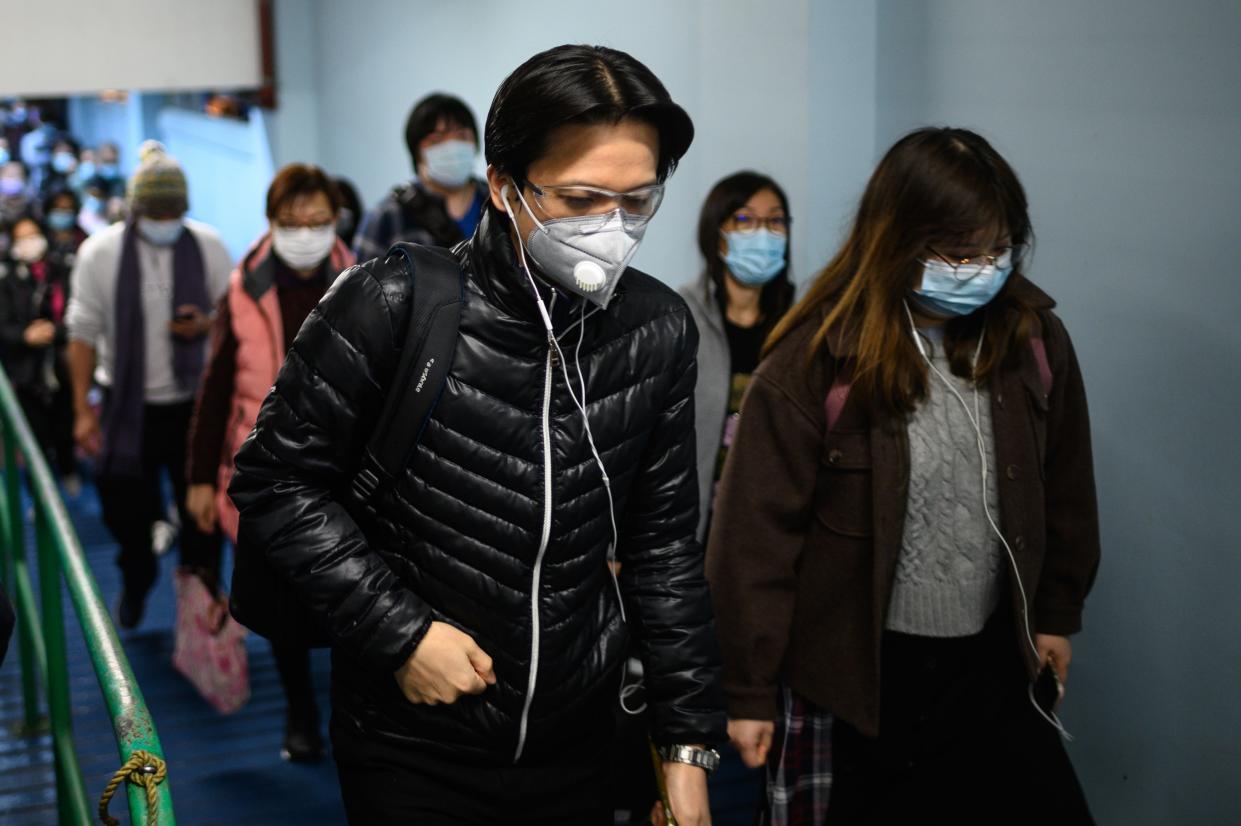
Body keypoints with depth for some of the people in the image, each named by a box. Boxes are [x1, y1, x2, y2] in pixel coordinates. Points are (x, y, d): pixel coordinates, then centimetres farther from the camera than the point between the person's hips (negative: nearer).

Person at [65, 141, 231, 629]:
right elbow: (83, 333, -4)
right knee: (124, 507, 9)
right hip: (128, 405, 0)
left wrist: (207, 325, -17)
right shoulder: (99, 252, -8)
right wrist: (82, 409, -6)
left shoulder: (208, 246, -5)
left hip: (194, 401, 1)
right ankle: (136, 577, 39)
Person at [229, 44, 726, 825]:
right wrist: (399, 630, -15)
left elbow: (663, 543, 3)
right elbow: (276, 482, -9)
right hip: (412, 749, -4)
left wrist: (688, 739, 3)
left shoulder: (658, 332, -4)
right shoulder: (392, 307, -17)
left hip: (576, 745, 4)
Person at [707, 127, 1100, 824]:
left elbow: (1065, 488, 11)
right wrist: (750, 689, -10)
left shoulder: (1034, 339, -3)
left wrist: (1057, 613, 17)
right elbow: (756, 531, -13)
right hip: (853, 669, -4)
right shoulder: (814, 364, -17)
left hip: (992, 662, 4)